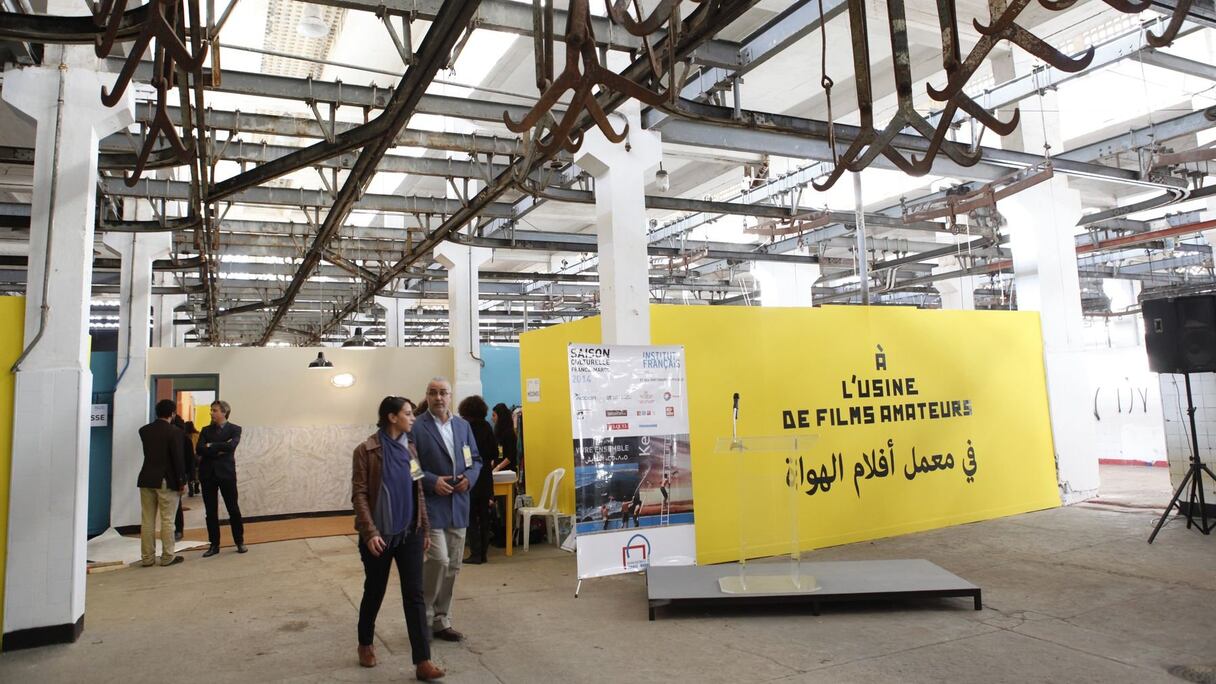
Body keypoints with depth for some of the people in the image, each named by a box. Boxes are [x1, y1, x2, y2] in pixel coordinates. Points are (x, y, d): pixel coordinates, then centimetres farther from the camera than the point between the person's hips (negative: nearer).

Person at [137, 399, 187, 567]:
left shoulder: (144, 430, 5)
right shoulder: (174, 432, -12)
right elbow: (178, 458, -13)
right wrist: (182, 481, -5)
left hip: (146, 479, 5)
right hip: (167, 481, -5)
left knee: (147, 521, 10)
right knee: (167, 521, 2)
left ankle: (147, 558, 15)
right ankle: (167, 557, 8)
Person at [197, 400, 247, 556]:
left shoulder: (234, 429, 1)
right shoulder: (206, 430, 10)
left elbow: (231, 446, -17)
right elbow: (199, 449, -5)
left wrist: (211, 446, -8)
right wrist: (219, 450, -14)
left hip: (226, 473, -3)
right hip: (208, 473, 3)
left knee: (233, 509, 3)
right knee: (211, 511, 6)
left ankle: (240, 542, 14)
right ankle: (214, 545, 14)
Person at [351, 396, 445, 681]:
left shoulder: (408, 449, 6)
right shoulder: (366, 450, -10)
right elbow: (359, 494, -12)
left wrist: (426, 529, 10)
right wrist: (370, 532, -20)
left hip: (410, 534, 4)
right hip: (380, 535, -4)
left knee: (414, 595, 0)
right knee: (374, 592, 14)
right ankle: (366, 644, 38)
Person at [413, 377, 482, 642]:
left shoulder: (463, 425, 12)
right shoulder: (417, 427, -7)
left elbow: (476, 459, 16)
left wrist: (470, 477, -3)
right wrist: (432, 481, -18)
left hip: (458, 505, 6)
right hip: (431, 504, -6)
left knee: (453, 566, 10)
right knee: (438, 559, -13)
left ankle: (441, 620, 24)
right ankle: (423, 615, 10)